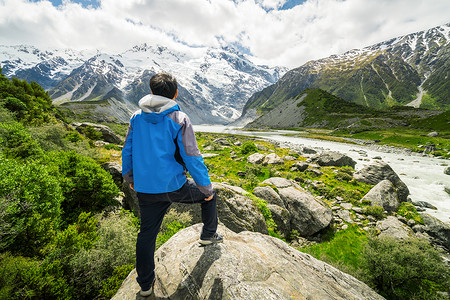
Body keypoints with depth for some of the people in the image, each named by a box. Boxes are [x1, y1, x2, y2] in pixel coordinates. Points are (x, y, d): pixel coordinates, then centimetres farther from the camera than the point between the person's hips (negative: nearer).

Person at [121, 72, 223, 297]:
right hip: (174, 186, -4)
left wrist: (129, 177, 26)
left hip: (145, 189, 5)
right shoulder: (179, 120, -13)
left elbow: (128, 150, 11)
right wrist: (206, 187, -4)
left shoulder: (137, 117, 3)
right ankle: (208, 235, 37)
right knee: (208, 195, 21)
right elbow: (192, 158, -15)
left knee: (147, 234, 20)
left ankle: (145, 284, 37)